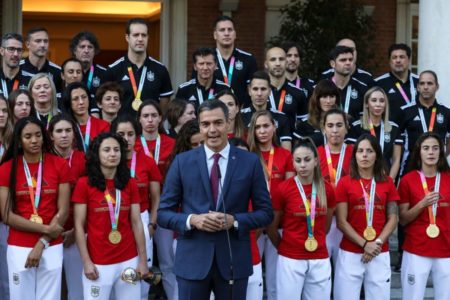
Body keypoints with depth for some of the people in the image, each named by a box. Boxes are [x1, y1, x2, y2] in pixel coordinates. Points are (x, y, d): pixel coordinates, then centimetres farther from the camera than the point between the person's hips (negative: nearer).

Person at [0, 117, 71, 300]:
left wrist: (41, 244, -9)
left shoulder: (59, 165, -1)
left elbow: (63, 212, -3)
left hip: (52, 247, 0)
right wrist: (46, 228, -12)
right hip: (18, 248, 0)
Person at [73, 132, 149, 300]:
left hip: (129, 261, 3)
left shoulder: (130, 183, 5)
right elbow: (79, 226, -3)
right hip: (98, 264, -3)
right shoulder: (84, 184, -4)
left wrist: (143, 260, 3)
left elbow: (136, 223, 6)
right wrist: (86, 262, -9)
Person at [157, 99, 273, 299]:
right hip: (192, 261, 0)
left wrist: (234, 220, -13)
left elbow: (265, 212, 4)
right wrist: (192, 220, -15)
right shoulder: (182, 162, 2)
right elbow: (163, 213, 3)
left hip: (234, 260, 0)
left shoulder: (250, 162, 2)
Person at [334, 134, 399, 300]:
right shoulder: (345, 182, 0)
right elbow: (341, 221, -4)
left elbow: (393, 218, 5)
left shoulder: (387, 182, 7)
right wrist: (364, 244, -12)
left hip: (380, 254, 2)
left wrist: (378, 243, -9)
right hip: (350, 253, -2)